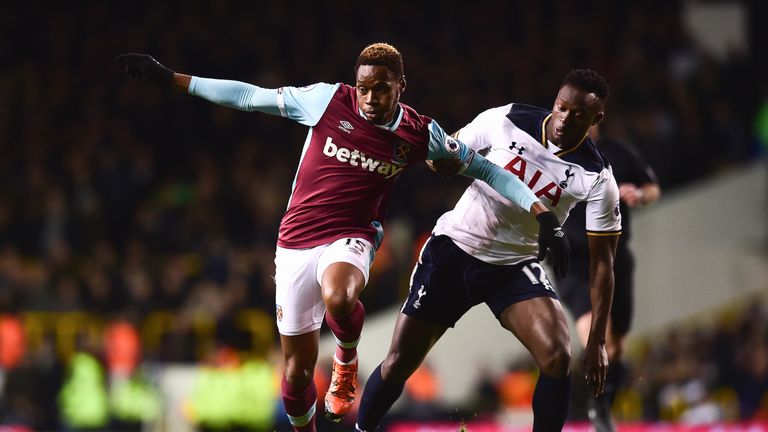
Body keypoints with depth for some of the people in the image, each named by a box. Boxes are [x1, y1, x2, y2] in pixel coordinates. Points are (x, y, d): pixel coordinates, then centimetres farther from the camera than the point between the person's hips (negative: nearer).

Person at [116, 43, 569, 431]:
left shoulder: (421, 134, -5)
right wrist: (169, 78, -3)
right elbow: (250, 96, -3)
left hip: (350, 239, -1)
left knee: (338, 298, -37)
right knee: (297, 368, 3)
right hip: (296, 242, 1)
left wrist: (544, 214, -5)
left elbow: (485, 168, 2)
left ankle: (347, 359, -3)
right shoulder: (328, 99, -7)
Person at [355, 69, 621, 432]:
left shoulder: (596, 179, -15)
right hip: (454, 248, 0)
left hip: (516, 266, 0)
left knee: (557, 357, -23)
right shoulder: (506, 121, -13)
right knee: (399, 363, 1)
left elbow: (602, 261, -9)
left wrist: (597, 340, -12)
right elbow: (448, 164, 2)